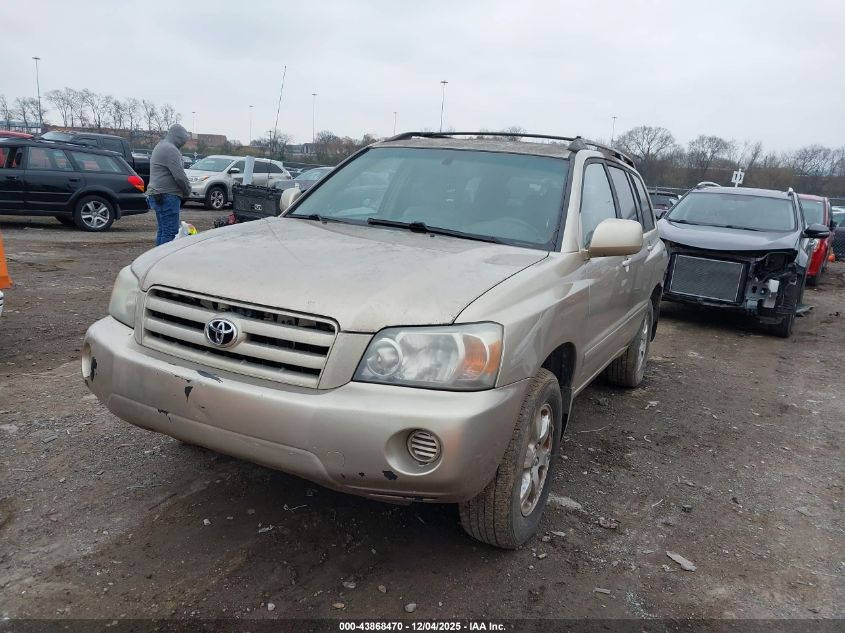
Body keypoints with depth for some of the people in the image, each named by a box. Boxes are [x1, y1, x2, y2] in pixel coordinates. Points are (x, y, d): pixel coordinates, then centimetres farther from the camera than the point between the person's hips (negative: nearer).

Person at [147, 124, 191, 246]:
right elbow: (179, 176, -20)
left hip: (158, 195, 11)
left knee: (163, 230, 15)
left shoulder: (160, 146, 20)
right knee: (171, 232, -10)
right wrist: (187, 191, -3)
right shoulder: (170, 150, -14)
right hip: (167, 196, -11)